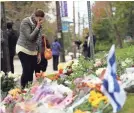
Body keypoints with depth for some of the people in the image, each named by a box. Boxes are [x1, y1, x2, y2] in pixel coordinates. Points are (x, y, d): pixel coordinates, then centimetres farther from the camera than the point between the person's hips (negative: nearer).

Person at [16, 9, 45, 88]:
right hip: (23, 49, -6)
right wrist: (37, 27, -22)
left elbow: (39, 39, 11)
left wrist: (39, 53, 9)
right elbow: (30, 37, -20)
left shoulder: (39, 25, 5)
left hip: (33, 51, 6)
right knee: (27, 71, -14)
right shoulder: (25, 22, -12)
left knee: (31, 72, 0)